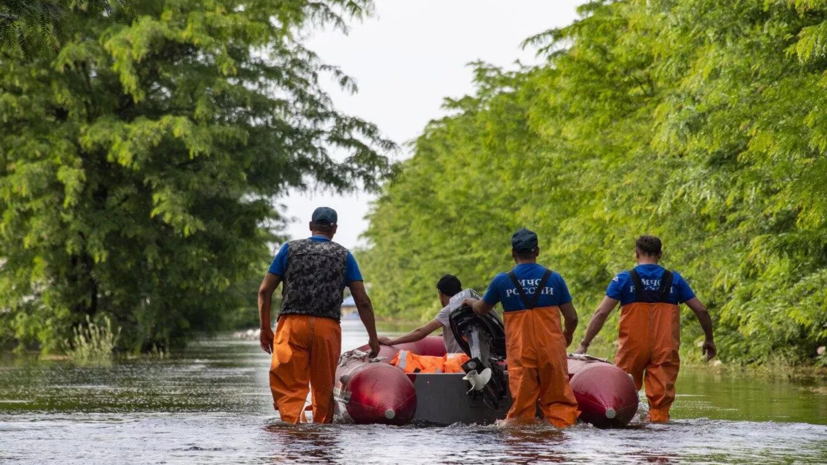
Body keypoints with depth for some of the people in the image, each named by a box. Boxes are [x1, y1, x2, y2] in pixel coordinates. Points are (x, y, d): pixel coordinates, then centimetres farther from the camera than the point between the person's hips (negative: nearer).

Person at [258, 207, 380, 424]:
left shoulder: (290, 249, 11)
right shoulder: (343, 255, 13)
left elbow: (265, 291, 6)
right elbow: (362, 301, 7)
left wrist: (265, 329, 13)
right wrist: (373, 337, 13)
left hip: (292, 325, -1)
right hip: (328, 328, 1)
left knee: (288, 385, -6)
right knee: (324, 388, 13)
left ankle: (291, 421, -28)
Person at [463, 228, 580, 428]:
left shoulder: (502, 281, -1)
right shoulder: (554, 279, 1)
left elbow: (482, 309, 17)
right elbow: (572, 317, 4)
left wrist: (471, 302, 41)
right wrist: (567, 336, 26)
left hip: (520, 353, 0)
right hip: (552, 350, 0)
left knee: (522, 402, 5)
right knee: (558, 399, 6)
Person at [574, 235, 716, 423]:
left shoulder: (624, 280, 0)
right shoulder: (674, 280, 6)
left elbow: (601, 313, -5)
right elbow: (701, 310, 7)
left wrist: (584, 344, -3)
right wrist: (709, 340, 21)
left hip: (632, 348, -1)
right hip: (665, 349, 1)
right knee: (662, 395, 1)